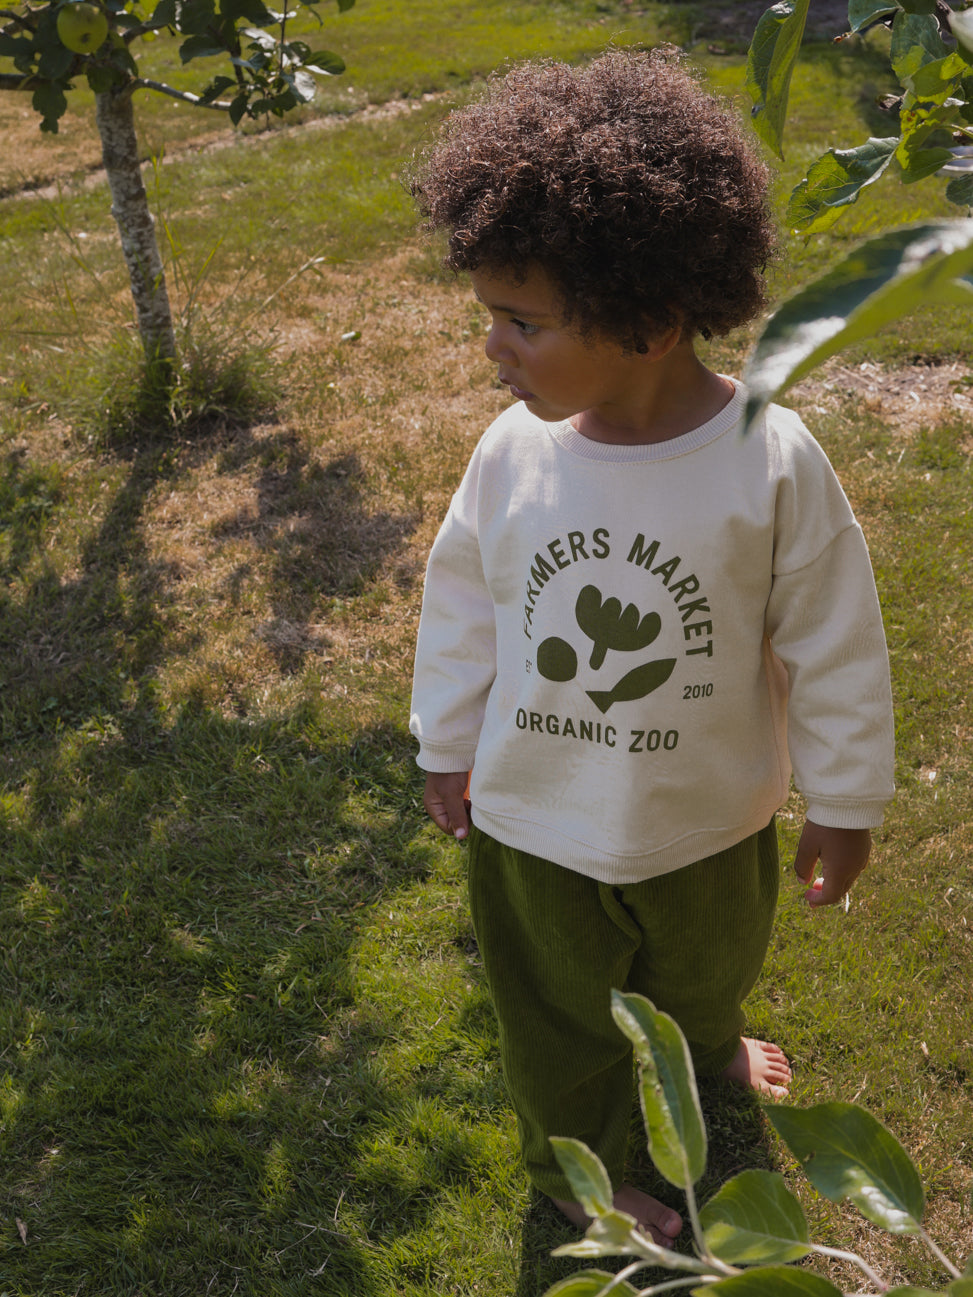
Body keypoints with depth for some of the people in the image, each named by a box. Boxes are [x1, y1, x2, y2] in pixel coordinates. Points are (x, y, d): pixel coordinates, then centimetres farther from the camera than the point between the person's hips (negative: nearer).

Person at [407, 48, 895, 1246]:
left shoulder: (771, 462, -26)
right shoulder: (513, 450, -19)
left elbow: (834, 643, -13)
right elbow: (463, 607, -3)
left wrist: (844, 802, -3)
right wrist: (447, 748, 8)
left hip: (712, 819, 0)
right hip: (535, 823, 0)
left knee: (710, 963, 32)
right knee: (559, 1019, 22)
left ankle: (703, 1044, 69)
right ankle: (573, 1166, 54)